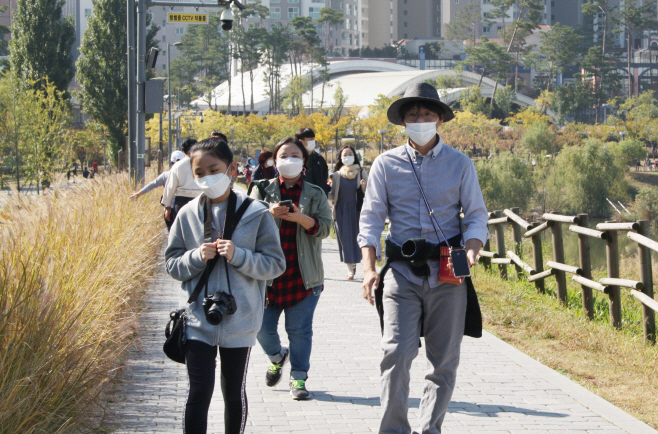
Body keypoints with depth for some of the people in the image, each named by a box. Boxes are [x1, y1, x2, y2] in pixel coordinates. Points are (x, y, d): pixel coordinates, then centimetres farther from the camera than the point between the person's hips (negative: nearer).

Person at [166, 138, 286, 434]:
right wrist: (196, 257, -14)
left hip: (238, 321, 0)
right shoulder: (188, 214, 1)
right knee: (199, 392, -6)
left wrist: (239, 256, -19)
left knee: (234, 393, 13)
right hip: (197, 319, 1)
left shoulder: (256, 214, -5)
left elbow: (275, 264, -4)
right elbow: (172, 264, 6)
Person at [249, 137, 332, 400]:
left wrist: (301, 218, -20)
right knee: (263, 327, 2)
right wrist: (270, 214, -19)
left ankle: (299, 378, 9)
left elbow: (324, 227, -2)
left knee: (299, 329, -1)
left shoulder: (315, 194, 9)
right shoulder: (262, 190, 9)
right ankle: (277, 357, 32)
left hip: (303, 276, 0)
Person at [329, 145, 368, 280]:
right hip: (341, 211, 0)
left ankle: (353, 262, 22)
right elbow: (332, 195, 6)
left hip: (356, 210, 0)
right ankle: (350, 268, -2)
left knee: (355, 237, 0)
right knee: (344, 237, -4)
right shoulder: (336, 175, 5)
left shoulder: (362, 173, 4)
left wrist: (364, 188, -16)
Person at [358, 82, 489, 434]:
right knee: (396, 353, -14)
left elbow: (476, 217, 8)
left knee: (445, 361, 4)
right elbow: (371, 219, 7)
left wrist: (471, 250, -13)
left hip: (447, 274, 1)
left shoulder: (460, 164, 7)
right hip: (402, 272, -1)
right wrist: (369, 268, -6)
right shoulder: (386, 164, 6)